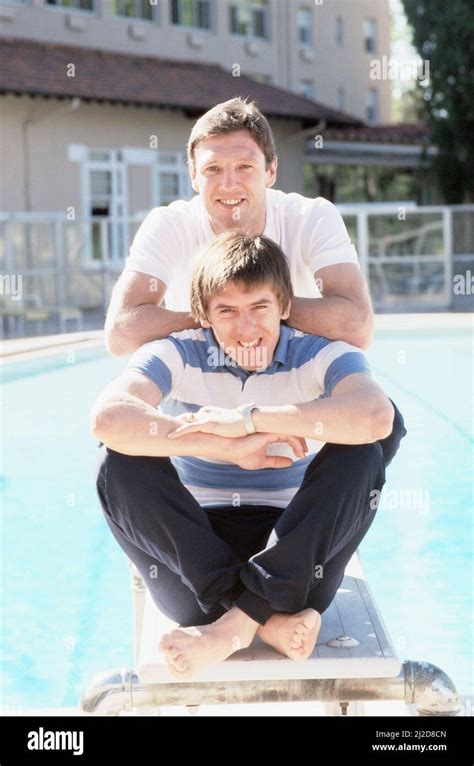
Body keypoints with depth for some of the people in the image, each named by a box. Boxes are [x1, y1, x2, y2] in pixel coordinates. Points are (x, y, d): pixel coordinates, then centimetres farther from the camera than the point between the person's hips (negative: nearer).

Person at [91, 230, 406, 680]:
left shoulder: (319, 357, -4)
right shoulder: (178, 356, -3)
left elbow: (375, 415, -29)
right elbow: (106, 417, -26)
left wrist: (247, 419, -28)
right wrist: (227, 446, -32)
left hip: (291, 549, 0)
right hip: (196, 547, 1)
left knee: (364, 445, -22)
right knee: (121, 462, -23)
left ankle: (237, 622, -26)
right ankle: (271, 615, -26)